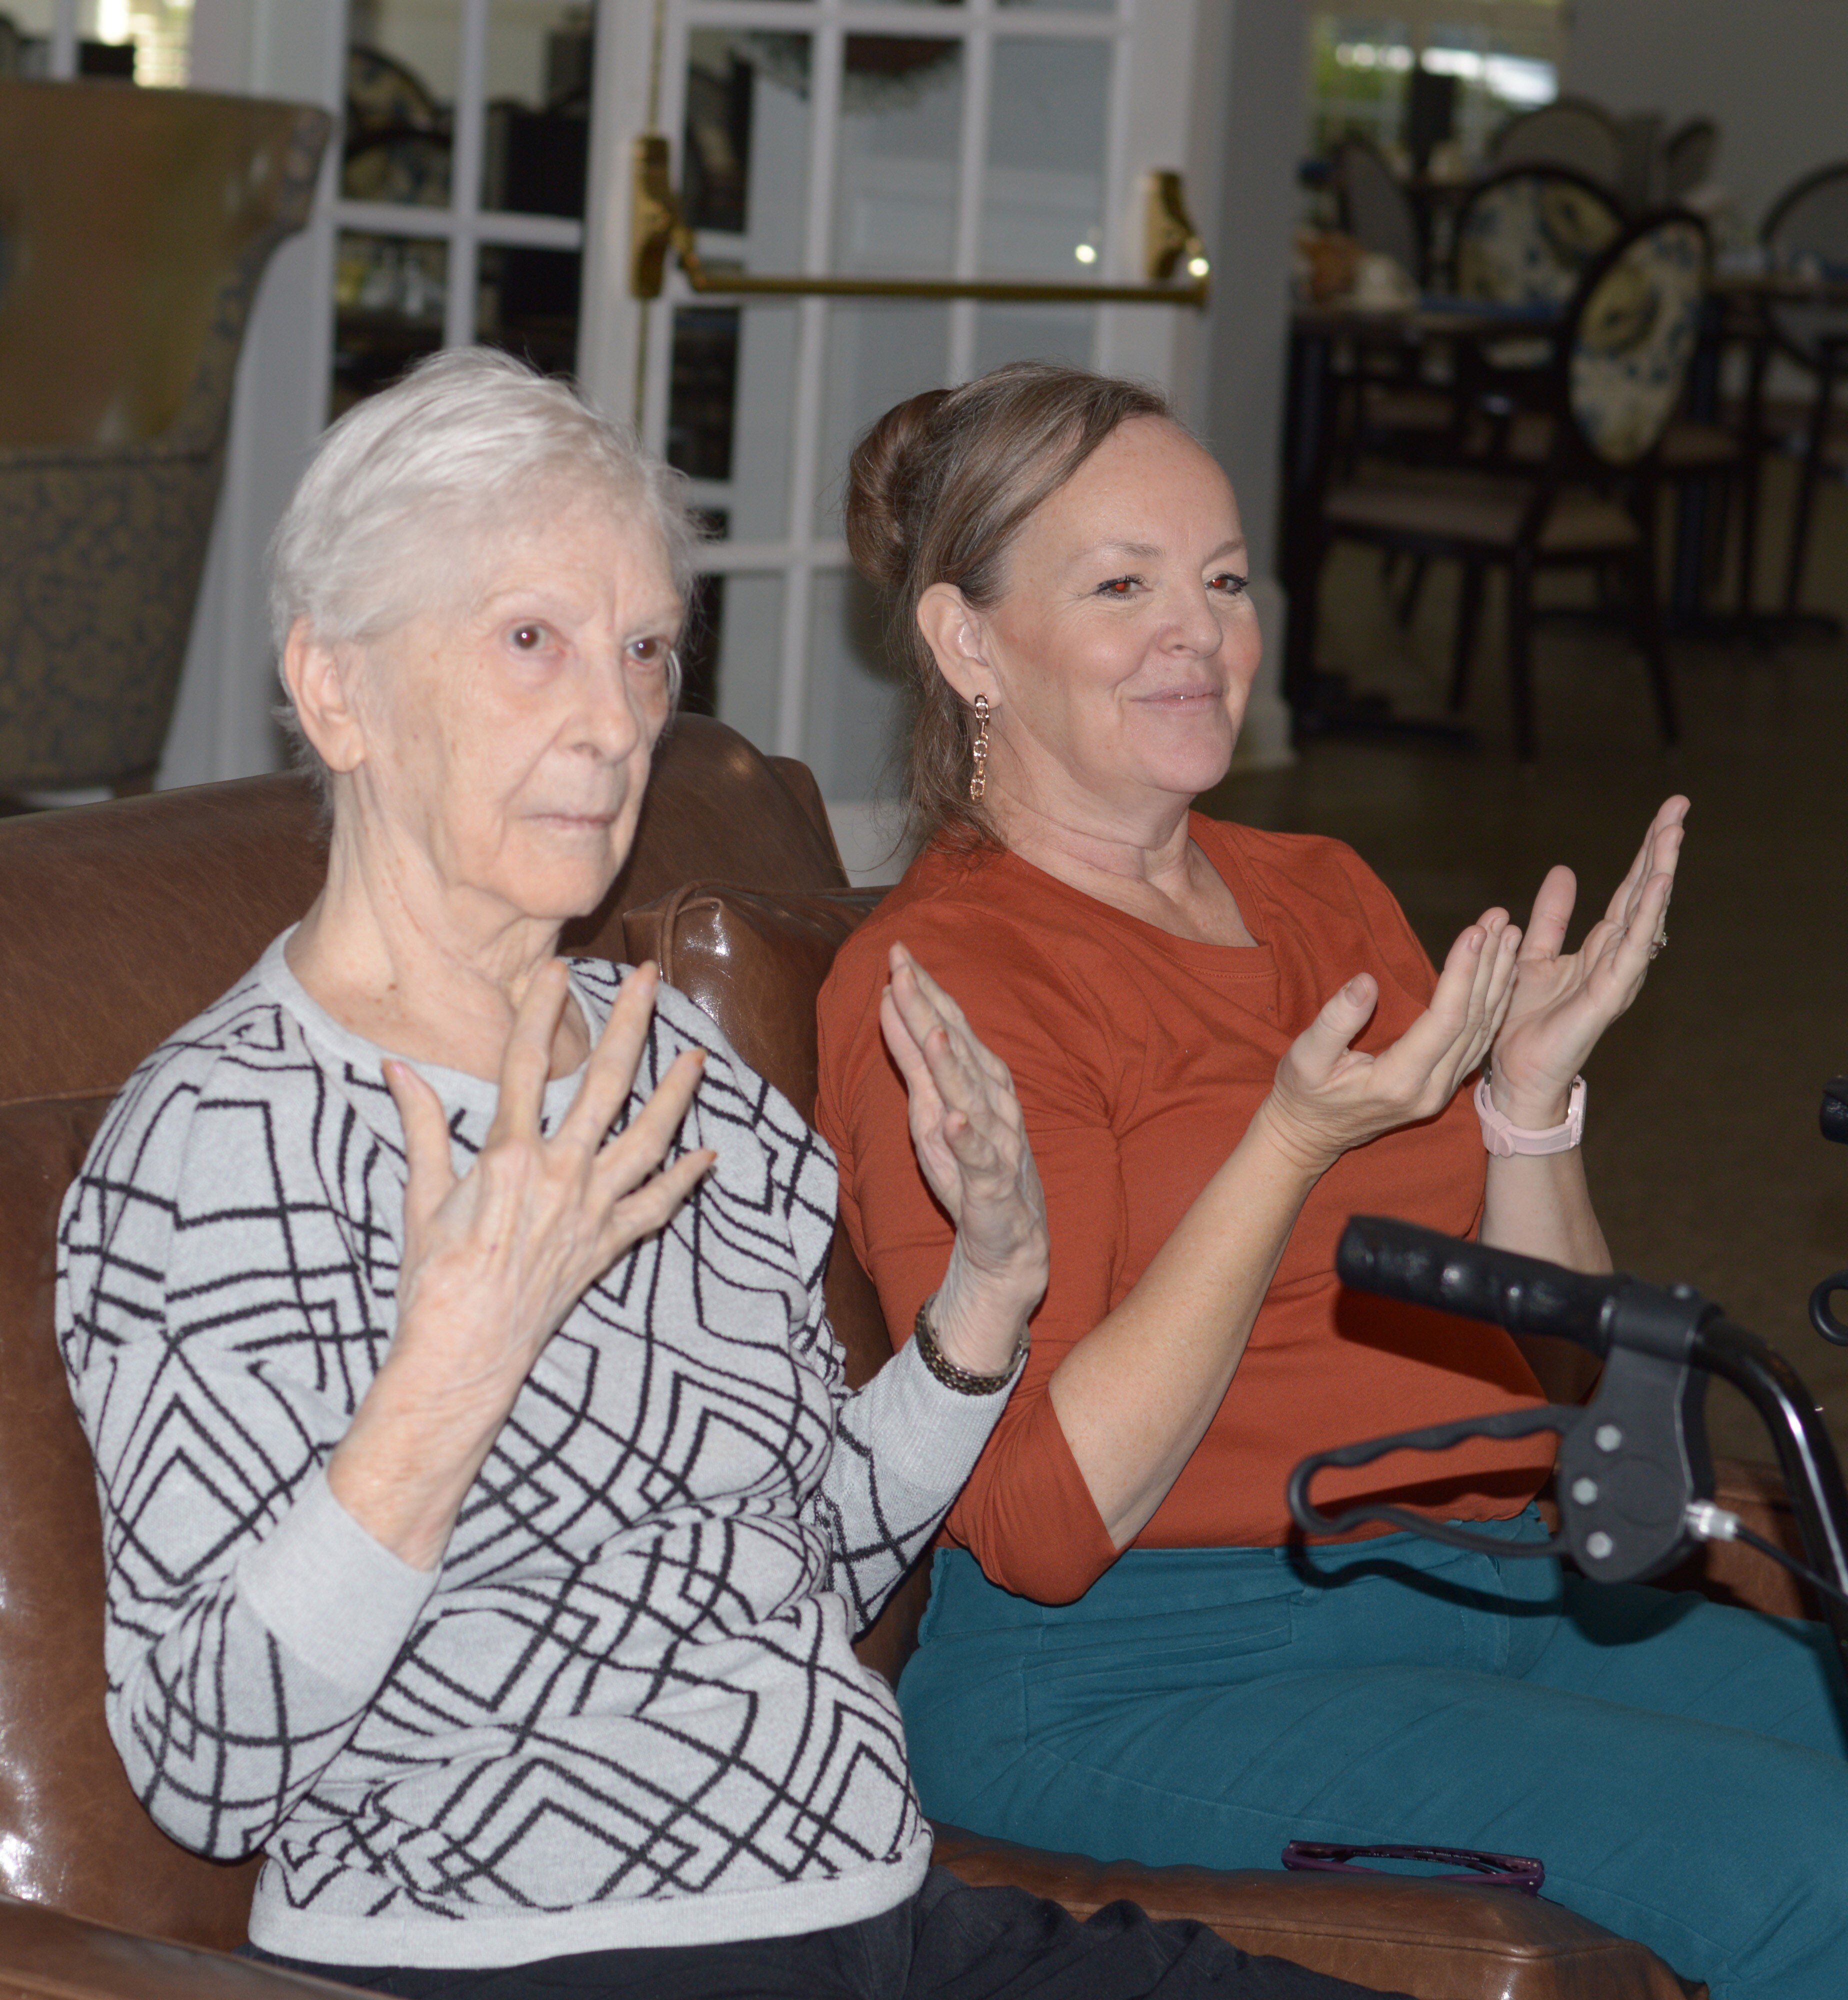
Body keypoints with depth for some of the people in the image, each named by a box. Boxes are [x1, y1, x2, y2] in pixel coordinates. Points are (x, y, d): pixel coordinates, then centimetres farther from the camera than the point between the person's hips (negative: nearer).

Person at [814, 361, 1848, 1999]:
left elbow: (1541, 1373, 15)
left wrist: (1534, 1094, -3)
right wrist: (1294, 1142, -19)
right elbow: (1041, 1522, -15)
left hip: (1495, 1594, 7)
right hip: (1136, 1668, -7)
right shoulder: (933, 980, -6)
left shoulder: (1324, 899, 16)